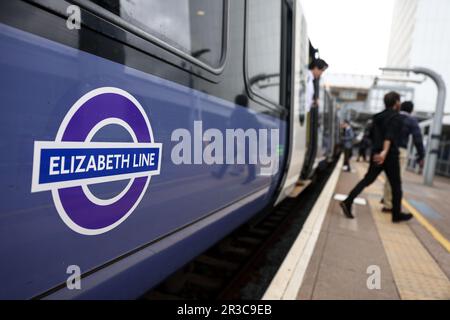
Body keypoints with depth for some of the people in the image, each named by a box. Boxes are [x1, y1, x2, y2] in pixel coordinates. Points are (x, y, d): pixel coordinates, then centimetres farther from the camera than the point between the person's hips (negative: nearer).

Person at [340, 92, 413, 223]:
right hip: (390, 155, -7)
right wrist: (385, 151, -38)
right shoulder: (396, 117, -9)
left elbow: (372, 135, 19)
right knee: (396, 185, 8)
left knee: (367, 179, 7)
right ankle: (397, 214, 20)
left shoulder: (378, 117, 14)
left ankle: (347, 202, -8)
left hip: (376, 154, 7)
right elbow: (390, 135, -26)